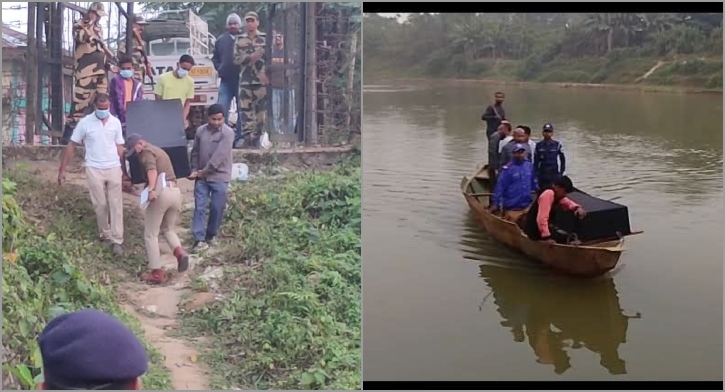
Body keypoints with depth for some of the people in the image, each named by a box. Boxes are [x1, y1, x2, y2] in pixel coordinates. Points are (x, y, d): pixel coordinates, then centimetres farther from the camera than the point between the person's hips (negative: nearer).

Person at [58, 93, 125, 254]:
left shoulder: (116, 122, 1)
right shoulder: (85, 123, -6)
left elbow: (119, 147, 9)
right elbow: (72, 145, -1)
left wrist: (123, 170, 9)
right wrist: (62, 170, -3)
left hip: (114, 169, 2)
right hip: (94, 170, -1)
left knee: (116, 204, 0)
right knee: (100, 205, 6)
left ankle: (116, 240, 3)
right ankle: (105, 233, 25)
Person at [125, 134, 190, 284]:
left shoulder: (146, 152, 1)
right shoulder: (159, 151, 28)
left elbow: (152, 170, -19)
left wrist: (151, 189, -32)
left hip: (161, 192, -8)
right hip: (175, 192, 8)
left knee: (150, 234, 5)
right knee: (168, 228, 25)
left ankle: (157, 273, 3)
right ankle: (180, 252, -4)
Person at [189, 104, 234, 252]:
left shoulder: (228, 133, -10)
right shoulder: (200, 131, 5)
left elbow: (220, 156, -16)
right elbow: (195, 152, 11)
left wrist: (205, 171, -14)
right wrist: (194, 170, 0)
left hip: (219, 177, -3)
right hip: (201, 177, 3)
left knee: (217, 208, 3)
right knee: (199, 207, -3)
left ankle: (210, 236, 21)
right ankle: (199, 239, -5)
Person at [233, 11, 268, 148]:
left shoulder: (265, 38, 4)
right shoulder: (240, 39, 12)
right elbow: (236, 59, 4)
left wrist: (265, 73, -13)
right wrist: (250, 57, -12)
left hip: (261, 80, -2)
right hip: (245, 80, 2)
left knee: (260, 108, -2)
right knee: (245, 108, -1)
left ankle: (256, 136, 3)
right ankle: (246, 135, 2)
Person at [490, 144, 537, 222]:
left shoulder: (529, 165, 5)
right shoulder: (507, 169, -12)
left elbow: (533, 183, 19)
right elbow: (500, 187, -11)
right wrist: (495, 203, -12)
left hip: (527, 206, 5)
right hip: (511, 207, -5)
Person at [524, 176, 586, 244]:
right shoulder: (548, 194, -25)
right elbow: (542, 218, -34)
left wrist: (577, 208, -6)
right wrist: (547, 237, -38)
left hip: (541, 227, 11)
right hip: (534, 230, -11)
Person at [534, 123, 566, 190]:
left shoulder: (557, 145, 0)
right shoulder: (538, 145, 4)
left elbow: (562, 160, 6)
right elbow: (536, 161, 8)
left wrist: (561, 173, 2)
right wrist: (536, 174, 3)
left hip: (554, 175, -1)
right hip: (542, 175, 2)